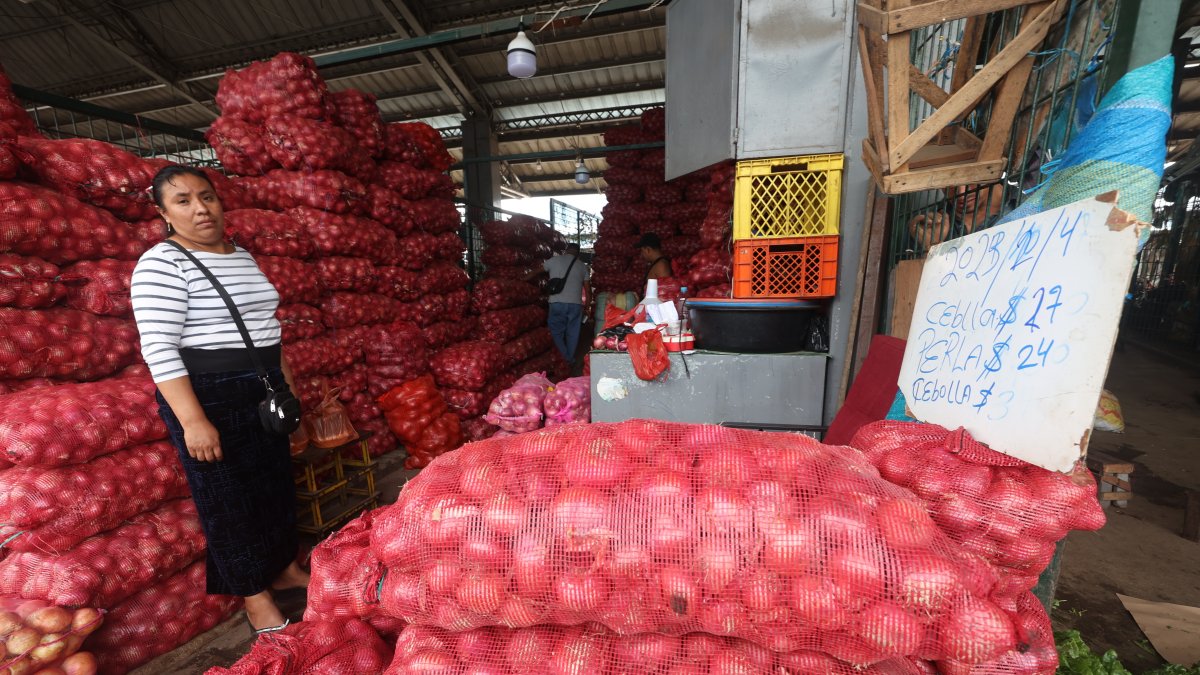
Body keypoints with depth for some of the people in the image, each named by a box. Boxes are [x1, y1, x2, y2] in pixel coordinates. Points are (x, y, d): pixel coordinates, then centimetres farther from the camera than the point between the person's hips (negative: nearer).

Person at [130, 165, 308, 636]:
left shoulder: (242, 257, 10)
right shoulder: (161, 264, -13)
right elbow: (159, 349, -18)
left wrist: (286, 382, 16)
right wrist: (193, 421, -22)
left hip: (263, 391, 7)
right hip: (209, 398, -7)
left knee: (275, 484, 18)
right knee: (228, 499, 7)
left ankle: (285, 568, 38)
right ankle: (255, 597, 26)